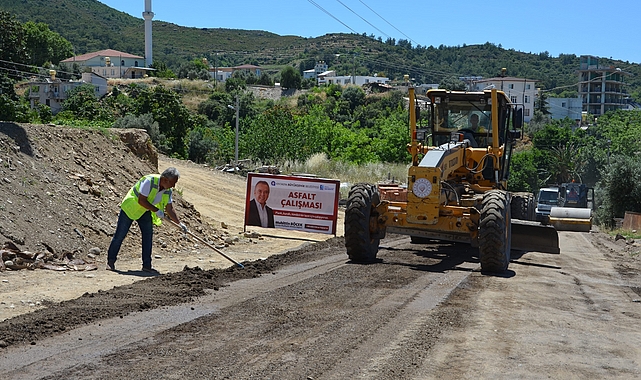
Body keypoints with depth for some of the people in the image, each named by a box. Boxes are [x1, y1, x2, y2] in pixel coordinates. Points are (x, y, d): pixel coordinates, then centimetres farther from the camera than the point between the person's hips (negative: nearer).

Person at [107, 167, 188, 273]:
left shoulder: (167, 191, -9)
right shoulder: (149, 181, -31)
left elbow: (169, 210, -2)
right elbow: (141, 200, -31)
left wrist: (180, 223, -10)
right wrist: (156, 210, -28)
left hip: (145, 212, 6)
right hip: (130, 207, -6)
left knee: (148, 235, -2)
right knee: (120, 235, -1)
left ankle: (147, 265, 4)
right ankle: (110, 261, 13)